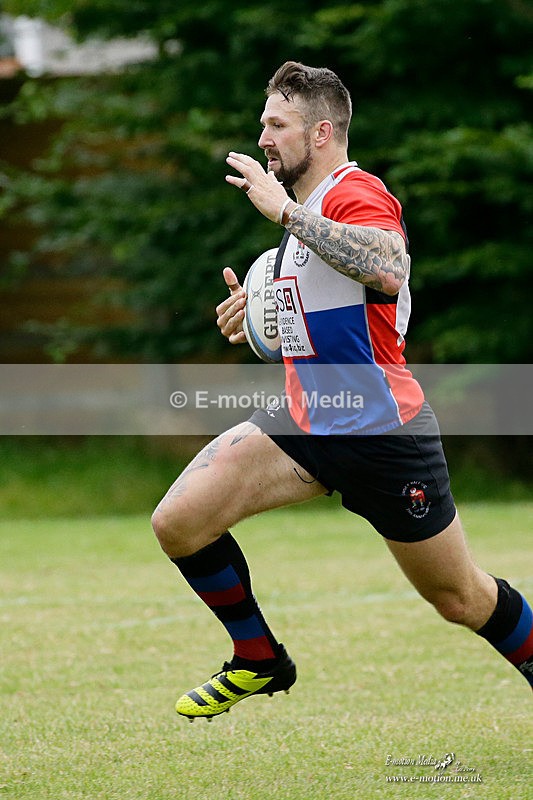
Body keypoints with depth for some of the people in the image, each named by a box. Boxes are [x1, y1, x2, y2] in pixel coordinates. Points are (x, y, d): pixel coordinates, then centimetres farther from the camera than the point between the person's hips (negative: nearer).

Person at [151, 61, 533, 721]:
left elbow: (389, 272, -38)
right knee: (177, 522, -10)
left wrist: (284, 211, -32)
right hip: (304, 420, 8)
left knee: (462, 601, 3)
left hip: (382, 432, -8)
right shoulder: (305, 208, 15)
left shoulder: (356, 193, -15)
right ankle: (259, 662, 9)